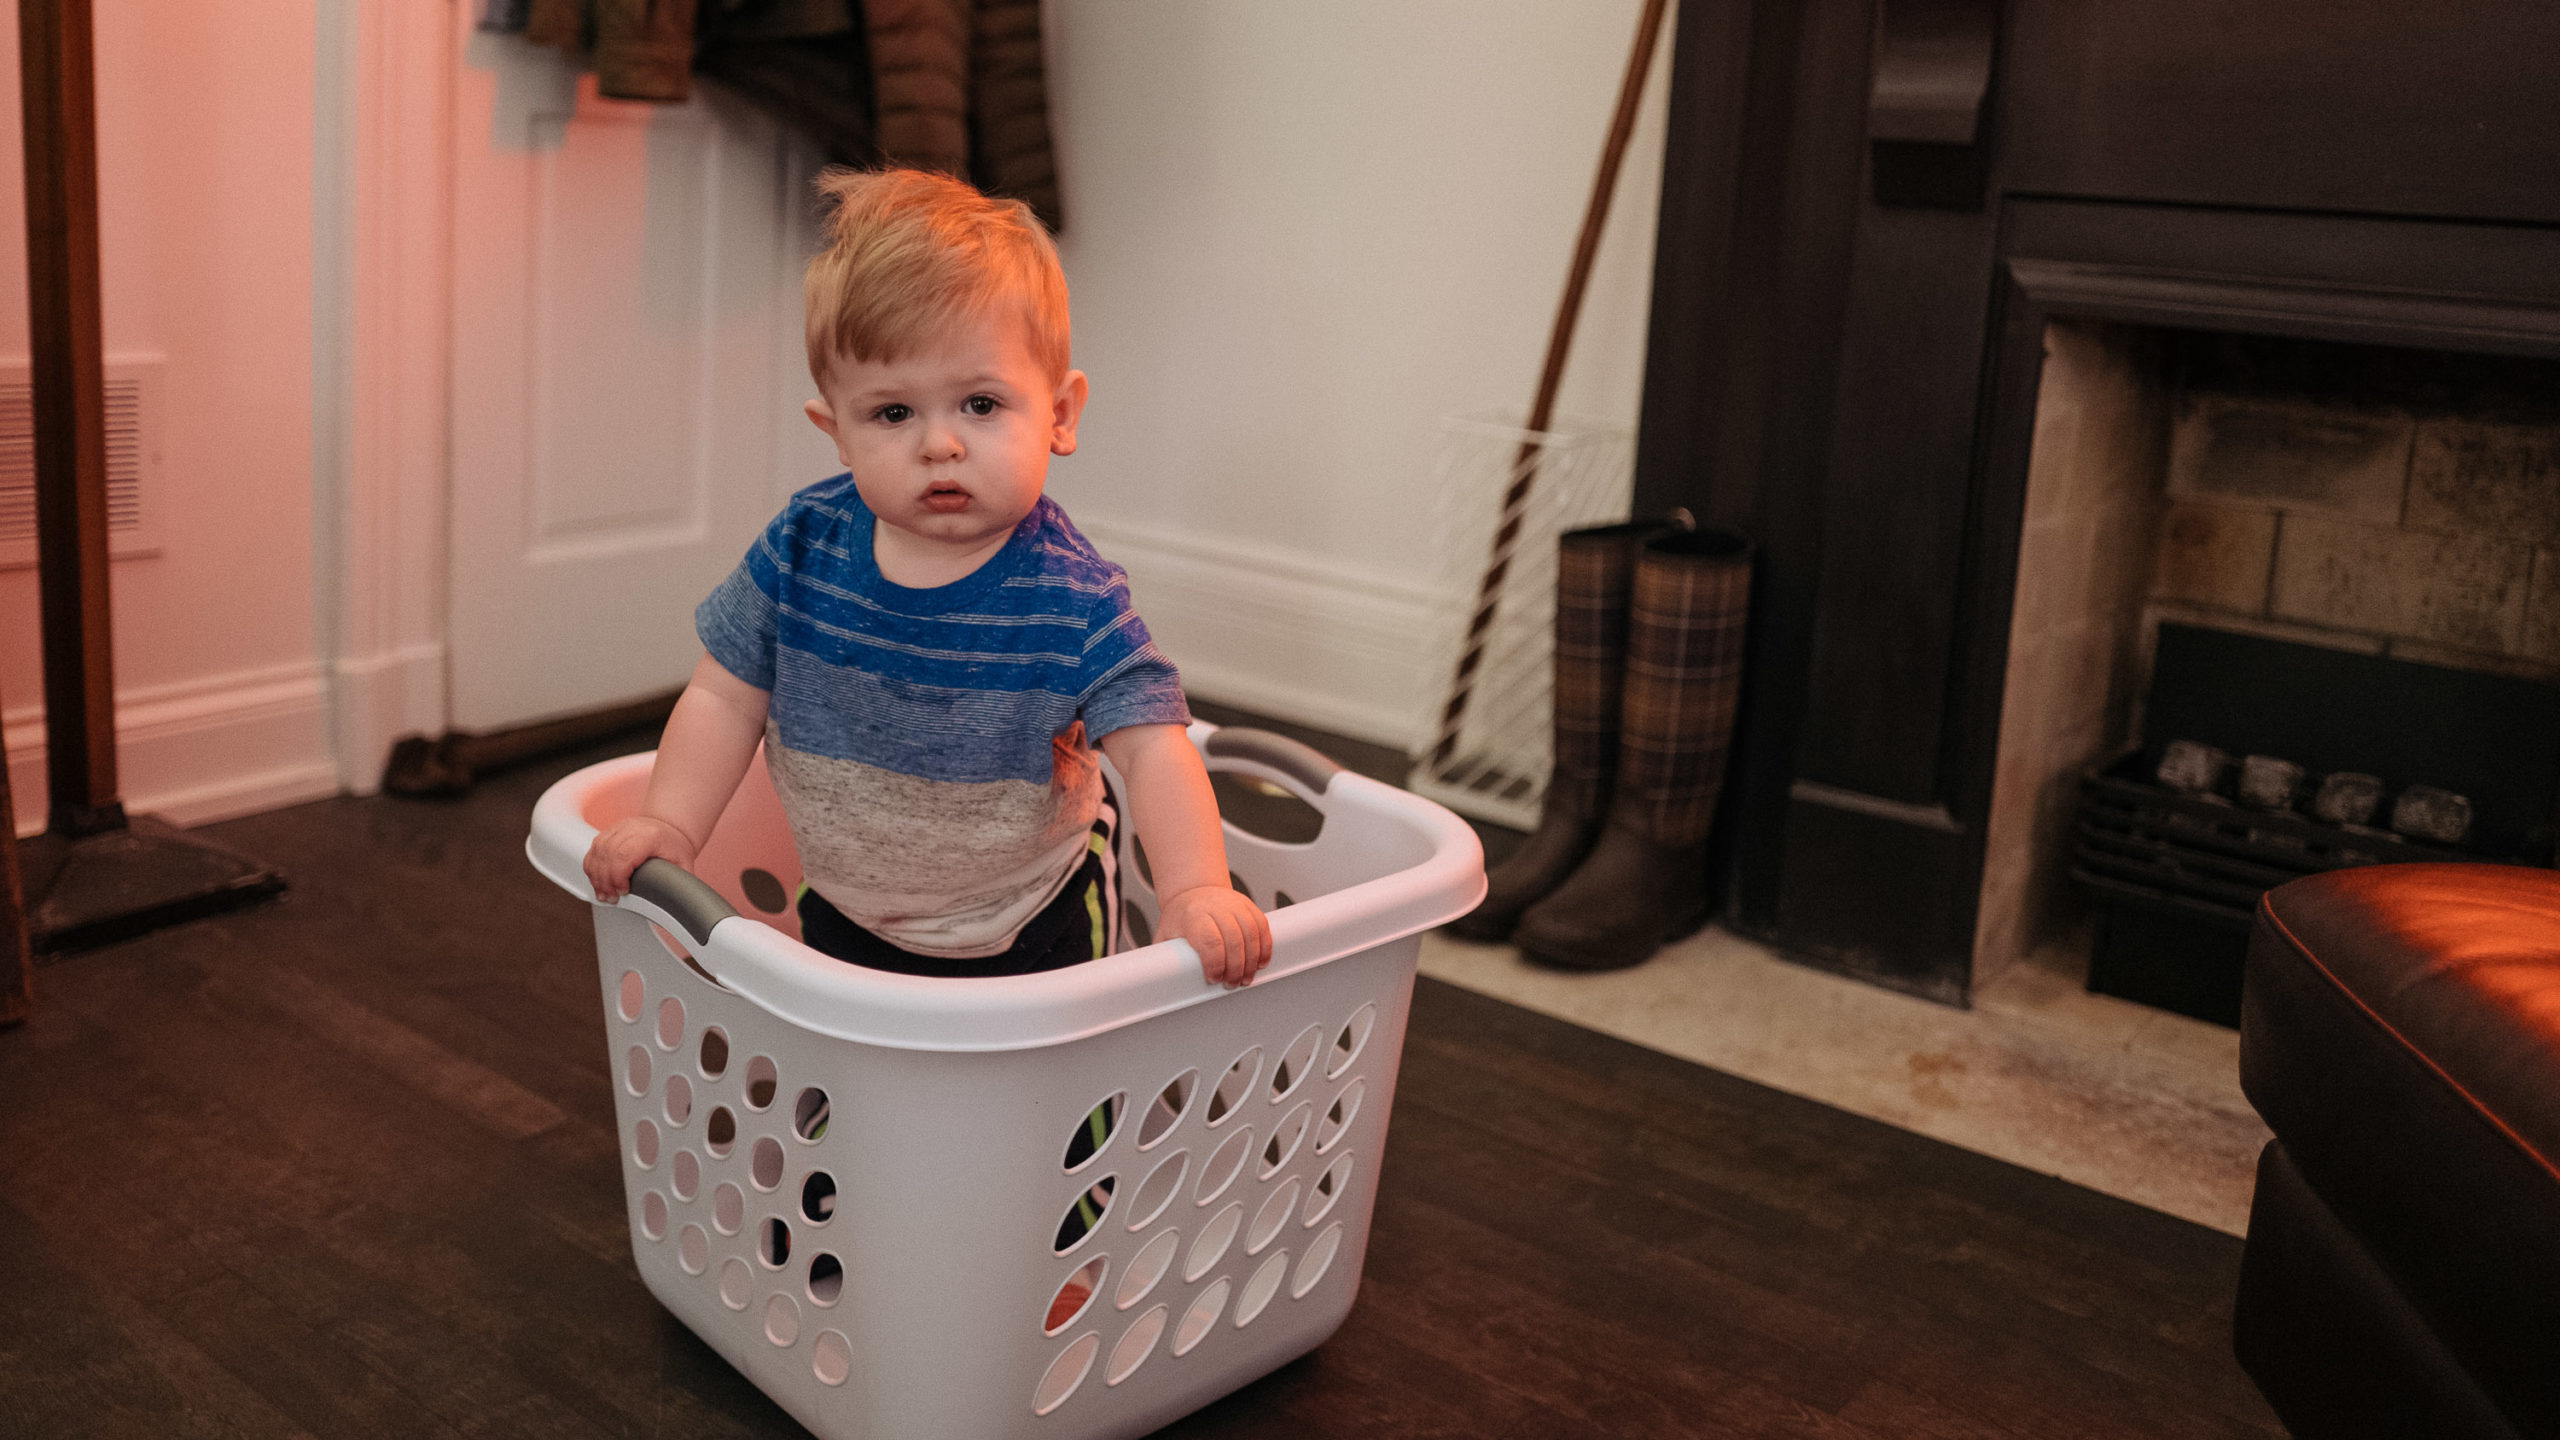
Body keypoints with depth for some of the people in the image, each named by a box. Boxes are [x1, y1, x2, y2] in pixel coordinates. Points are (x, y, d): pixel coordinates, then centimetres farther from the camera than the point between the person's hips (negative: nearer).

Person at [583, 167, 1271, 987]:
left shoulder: (1072, 598, -25)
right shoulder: (803, 549, -15)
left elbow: (1153, 748, -30)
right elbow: (725, 698, -6)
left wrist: (1194, 889, -44)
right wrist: (668, 824, -17)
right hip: (846, 916, 4)